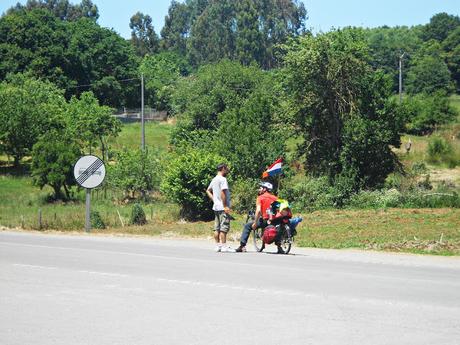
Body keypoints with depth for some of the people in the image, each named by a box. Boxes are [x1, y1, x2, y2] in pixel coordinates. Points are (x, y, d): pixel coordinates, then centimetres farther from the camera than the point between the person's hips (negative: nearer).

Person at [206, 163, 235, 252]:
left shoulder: (214, 179, 16)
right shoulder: (223, 179, -13)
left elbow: (208, 191, 25)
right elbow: (222, 193, -21)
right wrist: (225, 206, -20)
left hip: (216, 207, 9)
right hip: (222, 207, -9)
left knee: (217, 228, 9)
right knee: (224, 227, -8)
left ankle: (218, 245, 11)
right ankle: (224, 246, -9)